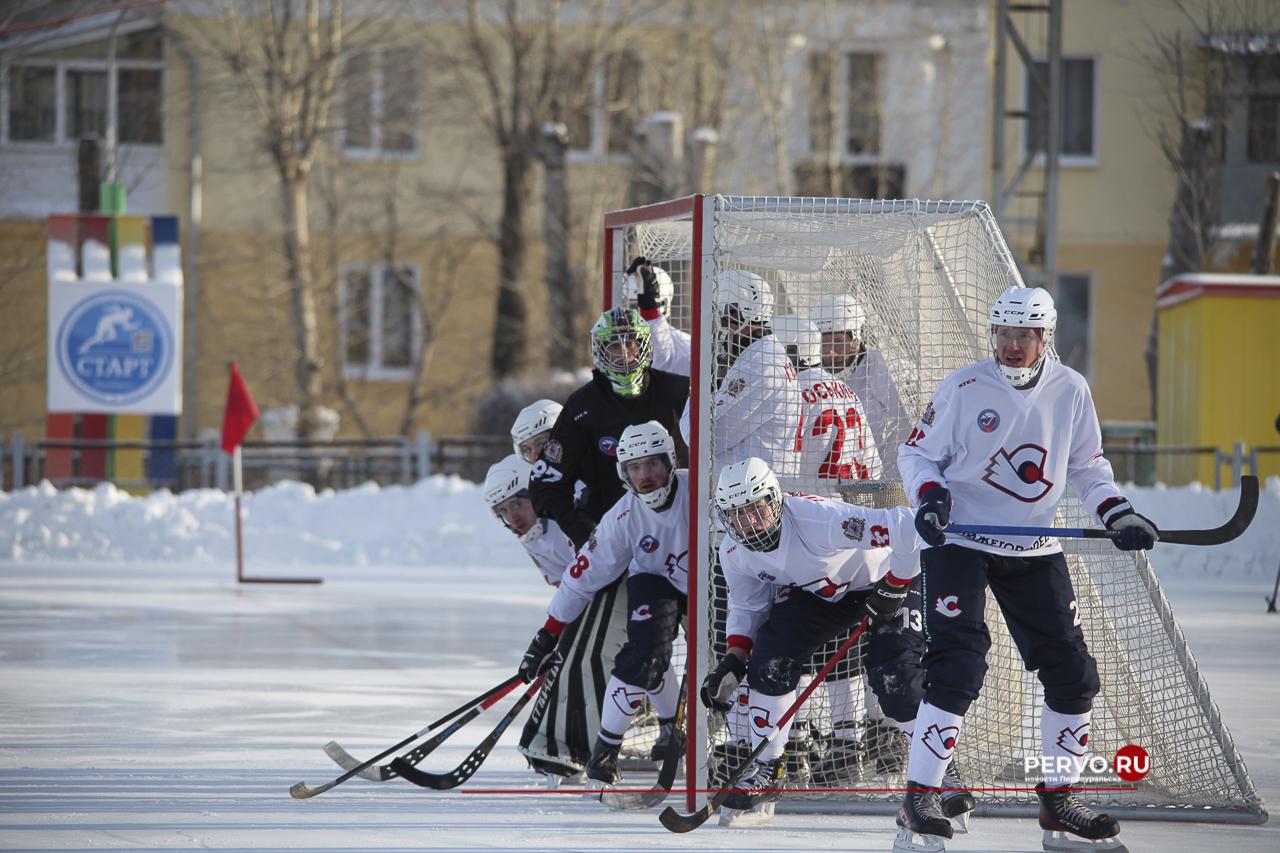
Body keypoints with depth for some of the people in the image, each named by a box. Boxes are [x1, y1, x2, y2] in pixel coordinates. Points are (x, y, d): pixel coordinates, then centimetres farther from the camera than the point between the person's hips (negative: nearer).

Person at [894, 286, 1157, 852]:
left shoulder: (1071, 391, 1)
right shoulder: (964, 388, -10)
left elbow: (1086, 464, 13)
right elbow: (917, 453, -4)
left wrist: (1117, 513, -1)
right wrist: (931, 495, -23)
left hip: (1034, 550, 5)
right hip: (959, 542, -5)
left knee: (1072, 673, 4)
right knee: (959, 667, -19)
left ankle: (1058, 799, 18)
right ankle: (918, 799, -14)